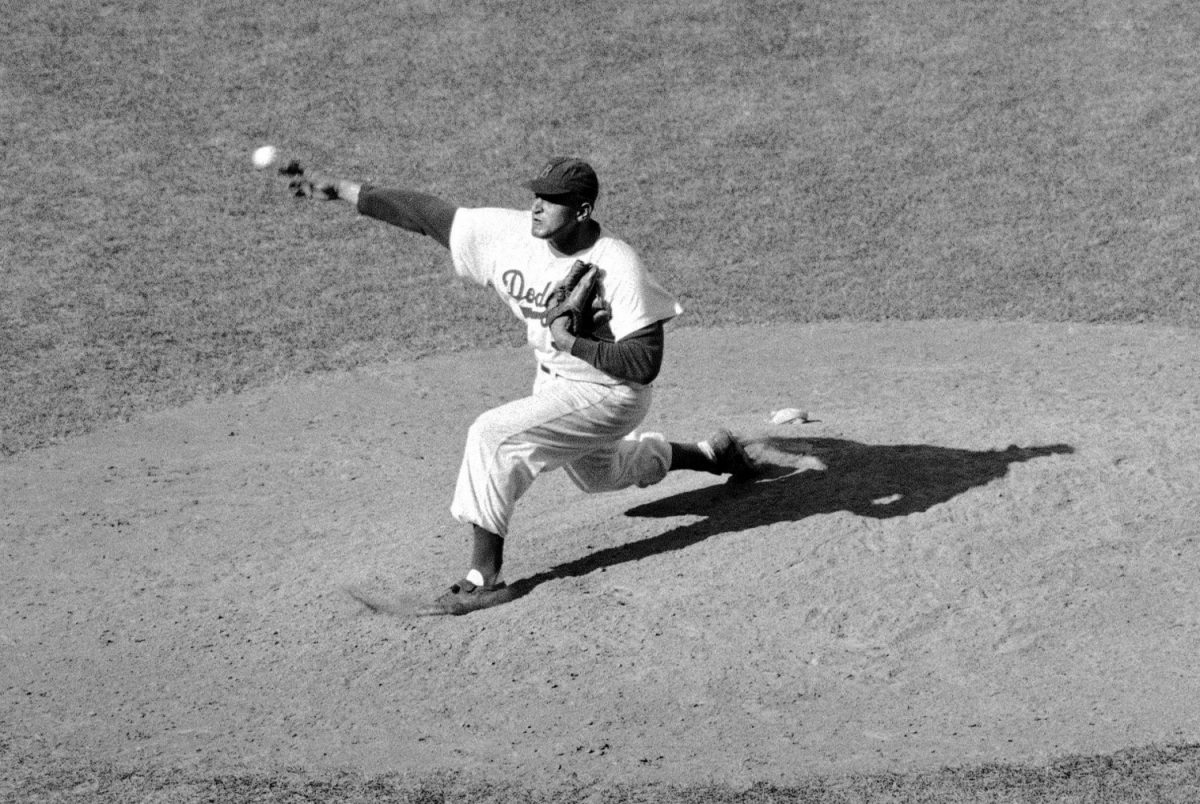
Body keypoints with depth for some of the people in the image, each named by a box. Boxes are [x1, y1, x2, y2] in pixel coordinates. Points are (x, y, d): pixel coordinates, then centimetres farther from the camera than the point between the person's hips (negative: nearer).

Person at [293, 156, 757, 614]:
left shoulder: (618, 266, -30)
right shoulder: (509, 233, -17)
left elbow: (645, 365, -28)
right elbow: (427, 214, -16)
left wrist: (571, 343, -34)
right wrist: (342, 191, -20)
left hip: (610, 393, -8)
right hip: (554, 381, 8)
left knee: (492, 436, -24)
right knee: (598, 473, 32)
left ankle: (485, 578, -17)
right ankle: (713, 453, 55)